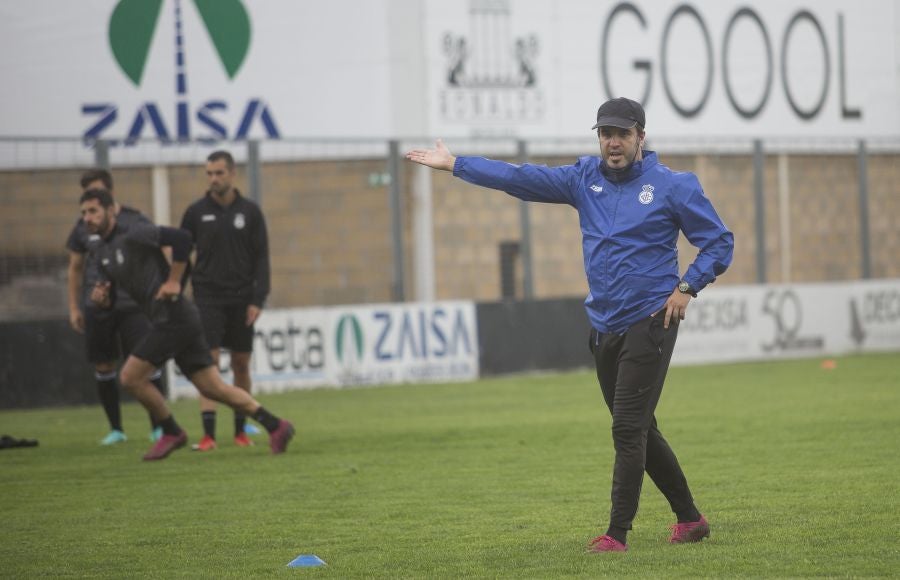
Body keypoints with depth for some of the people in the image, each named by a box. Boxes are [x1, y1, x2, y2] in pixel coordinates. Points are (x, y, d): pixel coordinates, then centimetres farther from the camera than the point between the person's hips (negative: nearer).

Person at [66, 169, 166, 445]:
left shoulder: (135, 221, 0)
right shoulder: (83, 227, 8)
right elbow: (75, 269, 17)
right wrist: (74, 307, 13)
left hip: (132, 305, -3)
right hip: (96, 307, 3)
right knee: (104, 367, 5)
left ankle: (158, 426, 1)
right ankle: (115, 429, 16)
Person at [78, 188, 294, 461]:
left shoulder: (133, 235, -13)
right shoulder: (103, 251, 15)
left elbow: (182, 238, -23)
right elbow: (112, 300, 21)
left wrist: (173, 281, -19)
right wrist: (101, 298, -2)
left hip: (174, 317, -9)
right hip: (167, 322, 9)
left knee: (130, 377, -7)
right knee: (213, 387, 8)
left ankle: (171, 433, 8)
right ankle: (275, 426, 11)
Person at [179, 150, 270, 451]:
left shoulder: (250, 211, 3)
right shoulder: (196, 212, 2)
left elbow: (261, 258, 3)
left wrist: (258, 299, -5)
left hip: (240, 299, 1)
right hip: (208, 298, -1)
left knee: (241, 364, 5)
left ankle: (240, 430, 16)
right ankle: (208, 434, -15)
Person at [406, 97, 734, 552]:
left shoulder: (673, 186, -4)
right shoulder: (585, 178, 8)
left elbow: (720, 242, 0)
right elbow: (522, 179, 6)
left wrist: (687, 287, -11)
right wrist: (454, 164, 3)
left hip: (649, 326, -6)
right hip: (603, 327, 6)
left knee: (629, 430, -10)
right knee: (638, 431, 11)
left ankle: (617, 534, -8)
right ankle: (689, 519, 22)